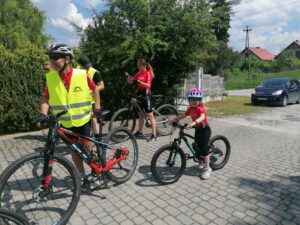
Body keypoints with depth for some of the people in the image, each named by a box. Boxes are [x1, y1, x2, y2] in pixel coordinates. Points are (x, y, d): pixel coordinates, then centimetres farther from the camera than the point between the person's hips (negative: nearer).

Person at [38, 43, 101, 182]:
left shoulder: (82, 75, -14)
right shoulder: (50, 78, -8)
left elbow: (95, 90, 1)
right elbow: (46, 99, -4)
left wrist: (97, 108, -3)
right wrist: (43, 115, -20)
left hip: (83, 119, -2)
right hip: (65, 122, 3)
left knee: (87, 146, 6)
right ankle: (82, 175, 31)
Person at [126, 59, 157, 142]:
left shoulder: (148, 73, -8)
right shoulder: (138, 73, 12)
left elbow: (148, 85, -20)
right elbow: (130, 82, 9)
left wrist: (139, 81, -29)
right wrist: (127, 76, -9)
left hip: (146, 95, -8)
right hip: (139, 94, 8)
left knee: (150, 115, -7)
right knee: (140, 114, 15)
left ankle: (154, 135, -5)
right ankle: (140, 132, 27)